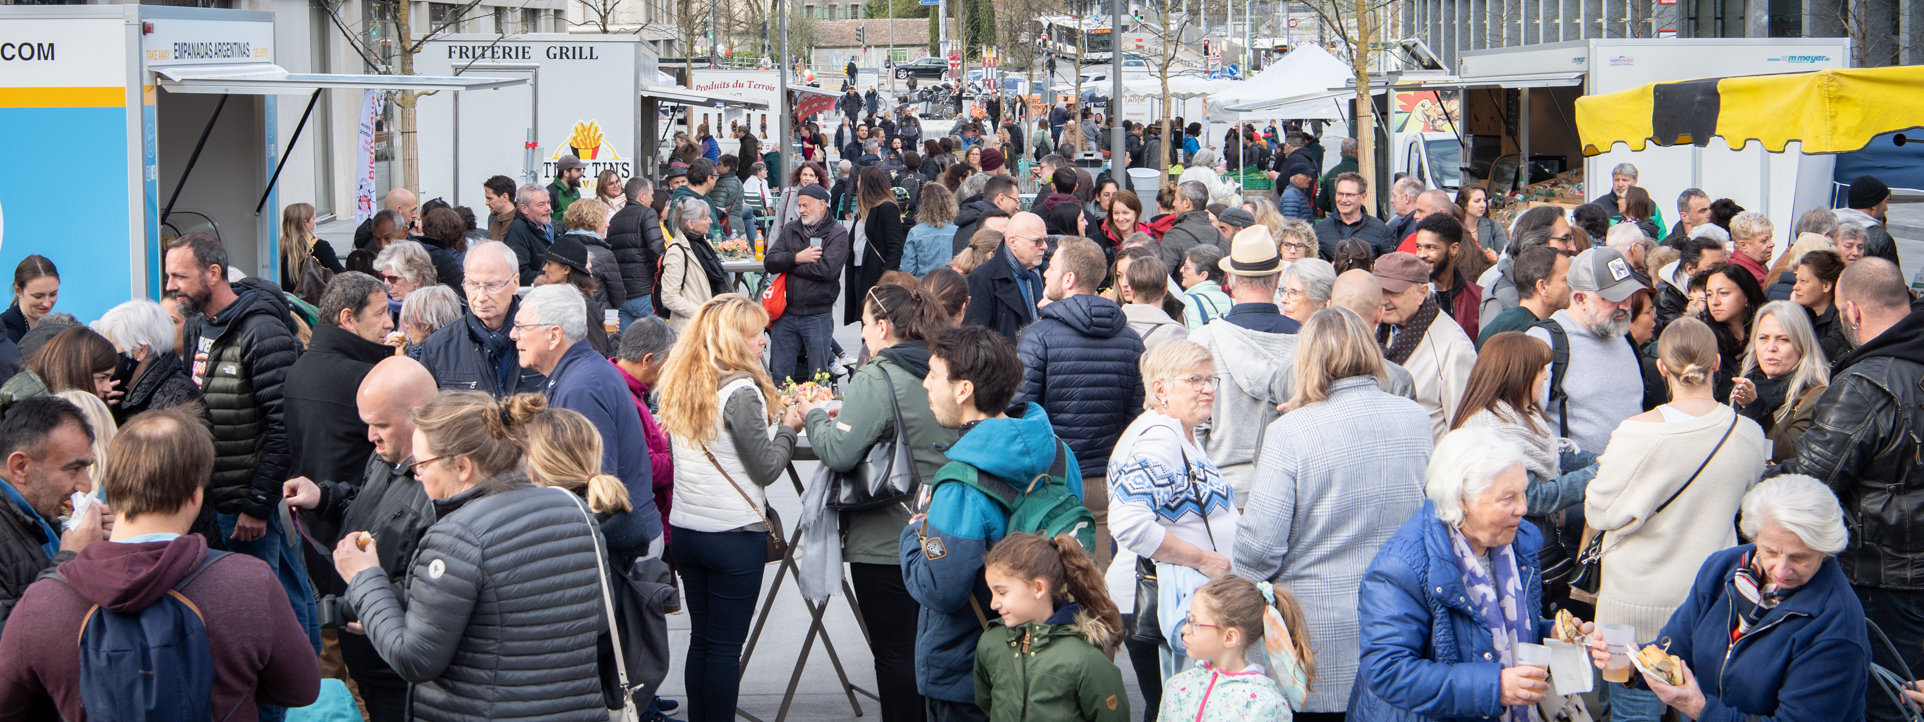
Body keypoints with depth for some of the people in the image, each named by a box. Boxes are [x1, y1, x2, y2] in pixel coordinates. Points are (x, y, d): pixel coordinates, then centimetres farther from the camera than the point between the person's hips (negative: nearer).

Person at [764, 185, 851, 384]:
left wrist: (788, 265, -7)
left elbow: (827, 269, -18)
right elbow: (770, 261, 2)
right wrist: (796, 258, -15)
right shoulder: (790, 230, 12)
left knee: (818, 377, 2)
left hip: (818, 316, -4)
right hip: (786, 314, 4)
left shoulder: (837, 234, -3)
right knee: (779, 374, 7)